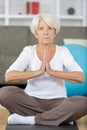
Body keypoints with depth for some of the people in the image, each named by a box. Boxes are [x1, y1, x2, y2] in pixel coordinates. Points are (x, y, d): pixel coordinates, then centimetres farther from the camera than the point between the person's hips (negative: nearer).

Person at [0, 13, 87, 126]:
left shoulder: (63, 51, -1)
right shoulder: (29, 51, -3)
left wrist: (52, 71, -28)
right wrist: (38, 71, -29)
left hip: (57, 103, 0)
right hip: (31, 102, 1)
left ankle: (31, 119, -24)